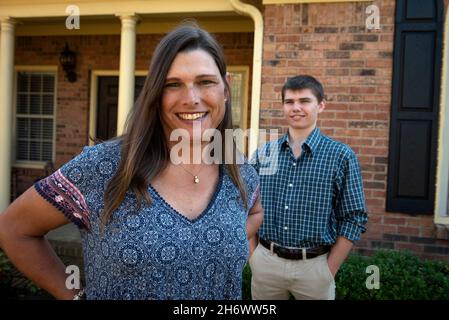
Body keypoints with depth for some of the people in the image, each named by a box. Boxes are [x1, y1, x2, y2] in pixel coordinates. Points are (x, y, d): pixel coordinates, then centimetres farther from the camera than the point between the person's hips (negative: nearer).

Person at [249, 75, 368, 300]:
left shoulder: (341, 156, -7)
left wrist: (330, 270, -7)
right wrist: (252, 256, 3)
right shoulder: (263, 153, 1)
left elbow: (354, 218, -5)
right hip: (265, 262, 3)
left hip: (314, 266, -2)